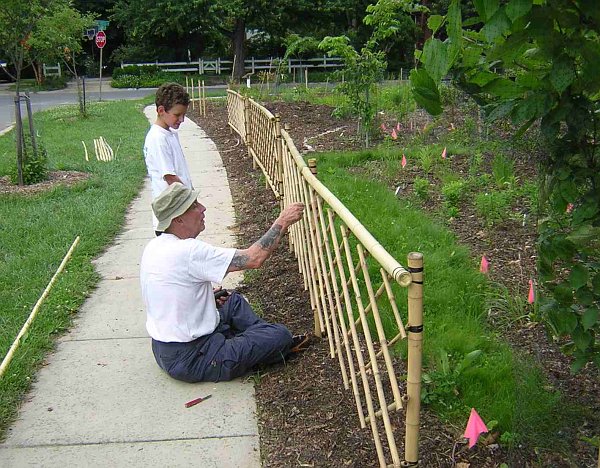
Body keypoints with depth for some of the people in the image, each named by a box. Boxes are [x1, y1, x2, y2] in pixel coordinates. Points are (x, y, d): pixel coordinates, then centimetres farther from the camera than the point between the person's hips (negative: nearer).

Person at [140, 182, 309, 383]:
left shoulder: (154, 247, 2)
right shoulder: (188, 251, -27)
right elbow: (254, 258, -25)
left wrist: (206, 296, 9)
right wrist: (282, 222, -14)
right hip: (190, 360, -10)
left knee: (234, 300, 25)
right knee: (280, 334, -6)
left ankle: (266, 340, 24)